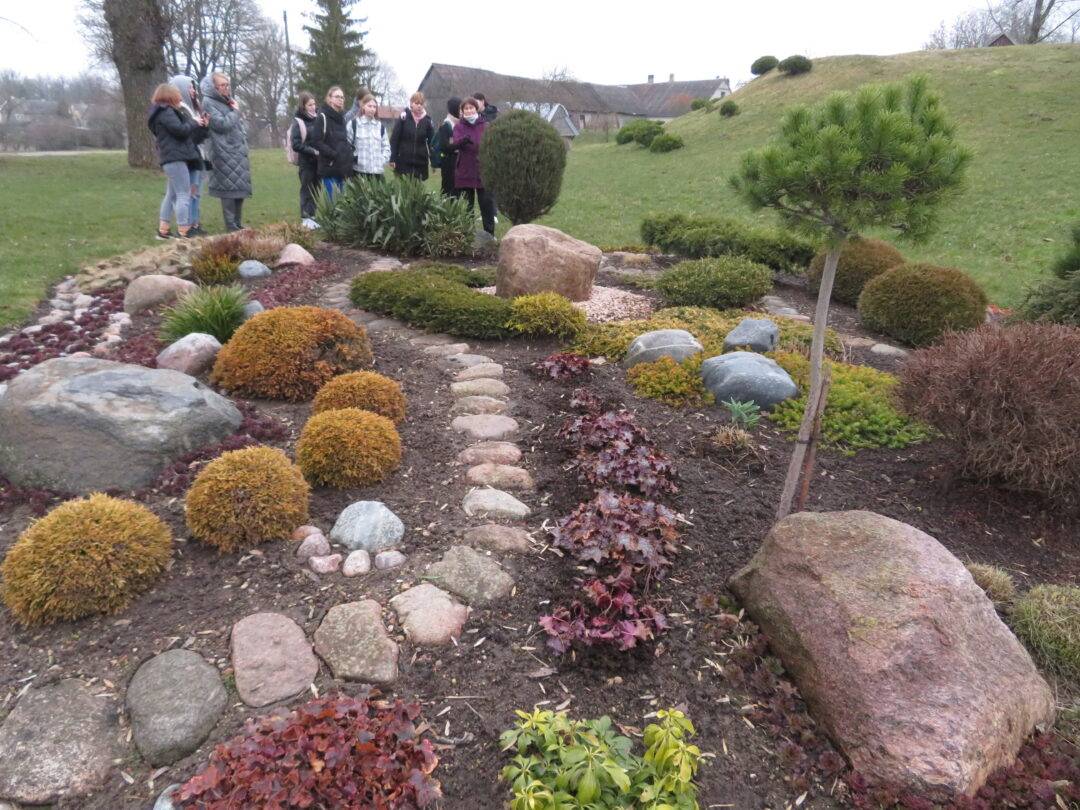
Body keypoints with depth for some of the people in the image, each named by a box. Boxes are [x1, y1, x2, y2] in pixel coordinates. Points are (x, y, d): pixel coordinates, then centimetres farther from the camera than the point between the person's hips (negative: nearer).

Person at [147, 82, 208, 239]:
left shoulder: (166, 112, 24)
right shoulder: (166, 112, -7)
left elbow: (189, 136, 18)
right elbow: (181, 130, -19)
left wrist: (201, 126, 7)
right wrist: (194, 123, -2)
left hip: (172, 158, 10)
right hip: (175, 158, -10)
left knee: (172, 195, 14)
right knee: (184, 195, -12)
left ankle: (163, 230, 18)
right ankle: (184, 235, -15)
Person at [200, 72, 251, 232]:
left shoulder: (228, 101, 19)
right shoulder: (208, 102, -6)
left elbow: (240, 124, 24)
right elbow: (221, 124, -17)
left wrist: (243, 140, 11)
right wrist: (234, 111, -6)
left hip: (238, 151, 8)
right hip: (224, 153, -8)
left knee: (240, 188, 9)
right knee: (229, 189, -8)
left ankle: (238, 224, 17)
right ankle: (231, 227, -3)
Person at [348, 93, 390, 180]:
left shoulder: (380, 126, 17)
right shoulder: (353, 124, 2)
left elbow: (386, 146, 19)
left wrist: (382, 159, 5)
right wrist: (353, 158, -9)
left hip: (377, 171, 4)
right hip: (359, 171, -4)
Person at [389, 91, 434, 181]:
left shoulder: (427, 120, 5)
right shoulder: (404, 118, 0)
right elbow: (394, 139, -1)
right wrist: (393, 159, -7)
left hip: (420, 163, 2)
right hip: (404, 162, -1)